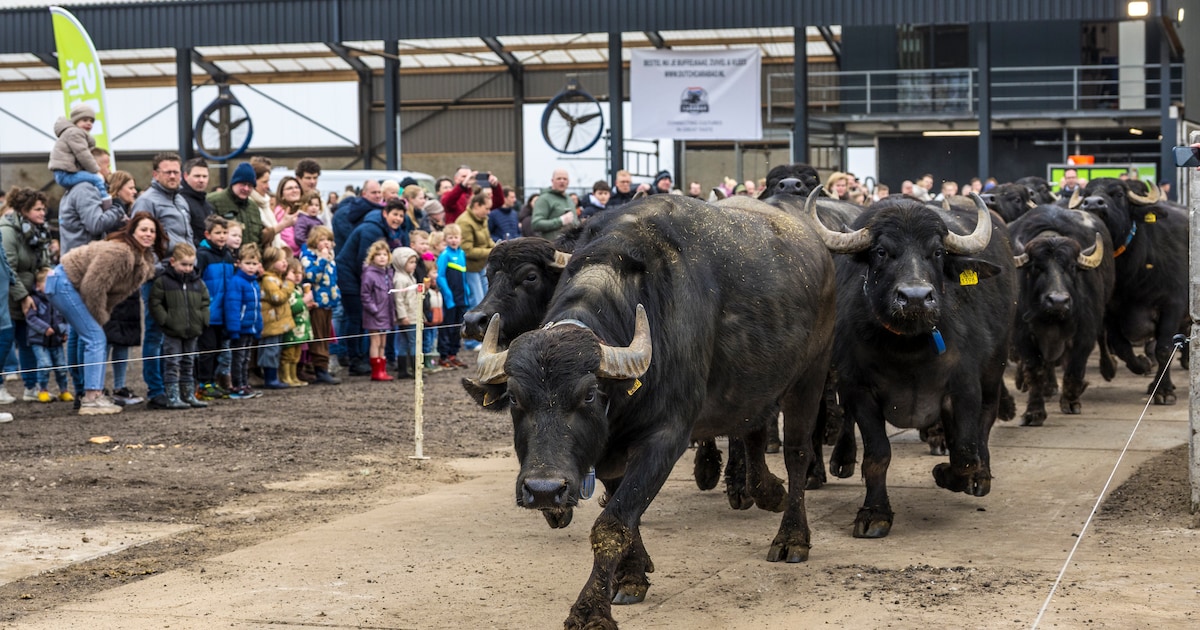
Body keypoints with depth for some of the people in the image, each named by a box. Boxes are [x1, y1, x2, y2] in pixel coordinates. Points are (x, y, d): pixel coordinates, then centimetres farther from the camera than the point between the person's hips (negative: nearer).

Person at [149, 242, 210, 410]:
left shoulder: (197, 282, 9)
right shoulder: (163, 281, -7)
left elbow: (204, 303, 14)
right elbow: (155, 303, -9)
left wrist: (203, 320, 1)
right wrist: (165, 320, -16)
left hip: (192, 331, 5)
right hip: (172, 332, -5)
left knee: (189, 364, 14)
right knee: (172, 364, -4)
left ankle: (189, 395, 21)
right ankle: (172, 397, -3)